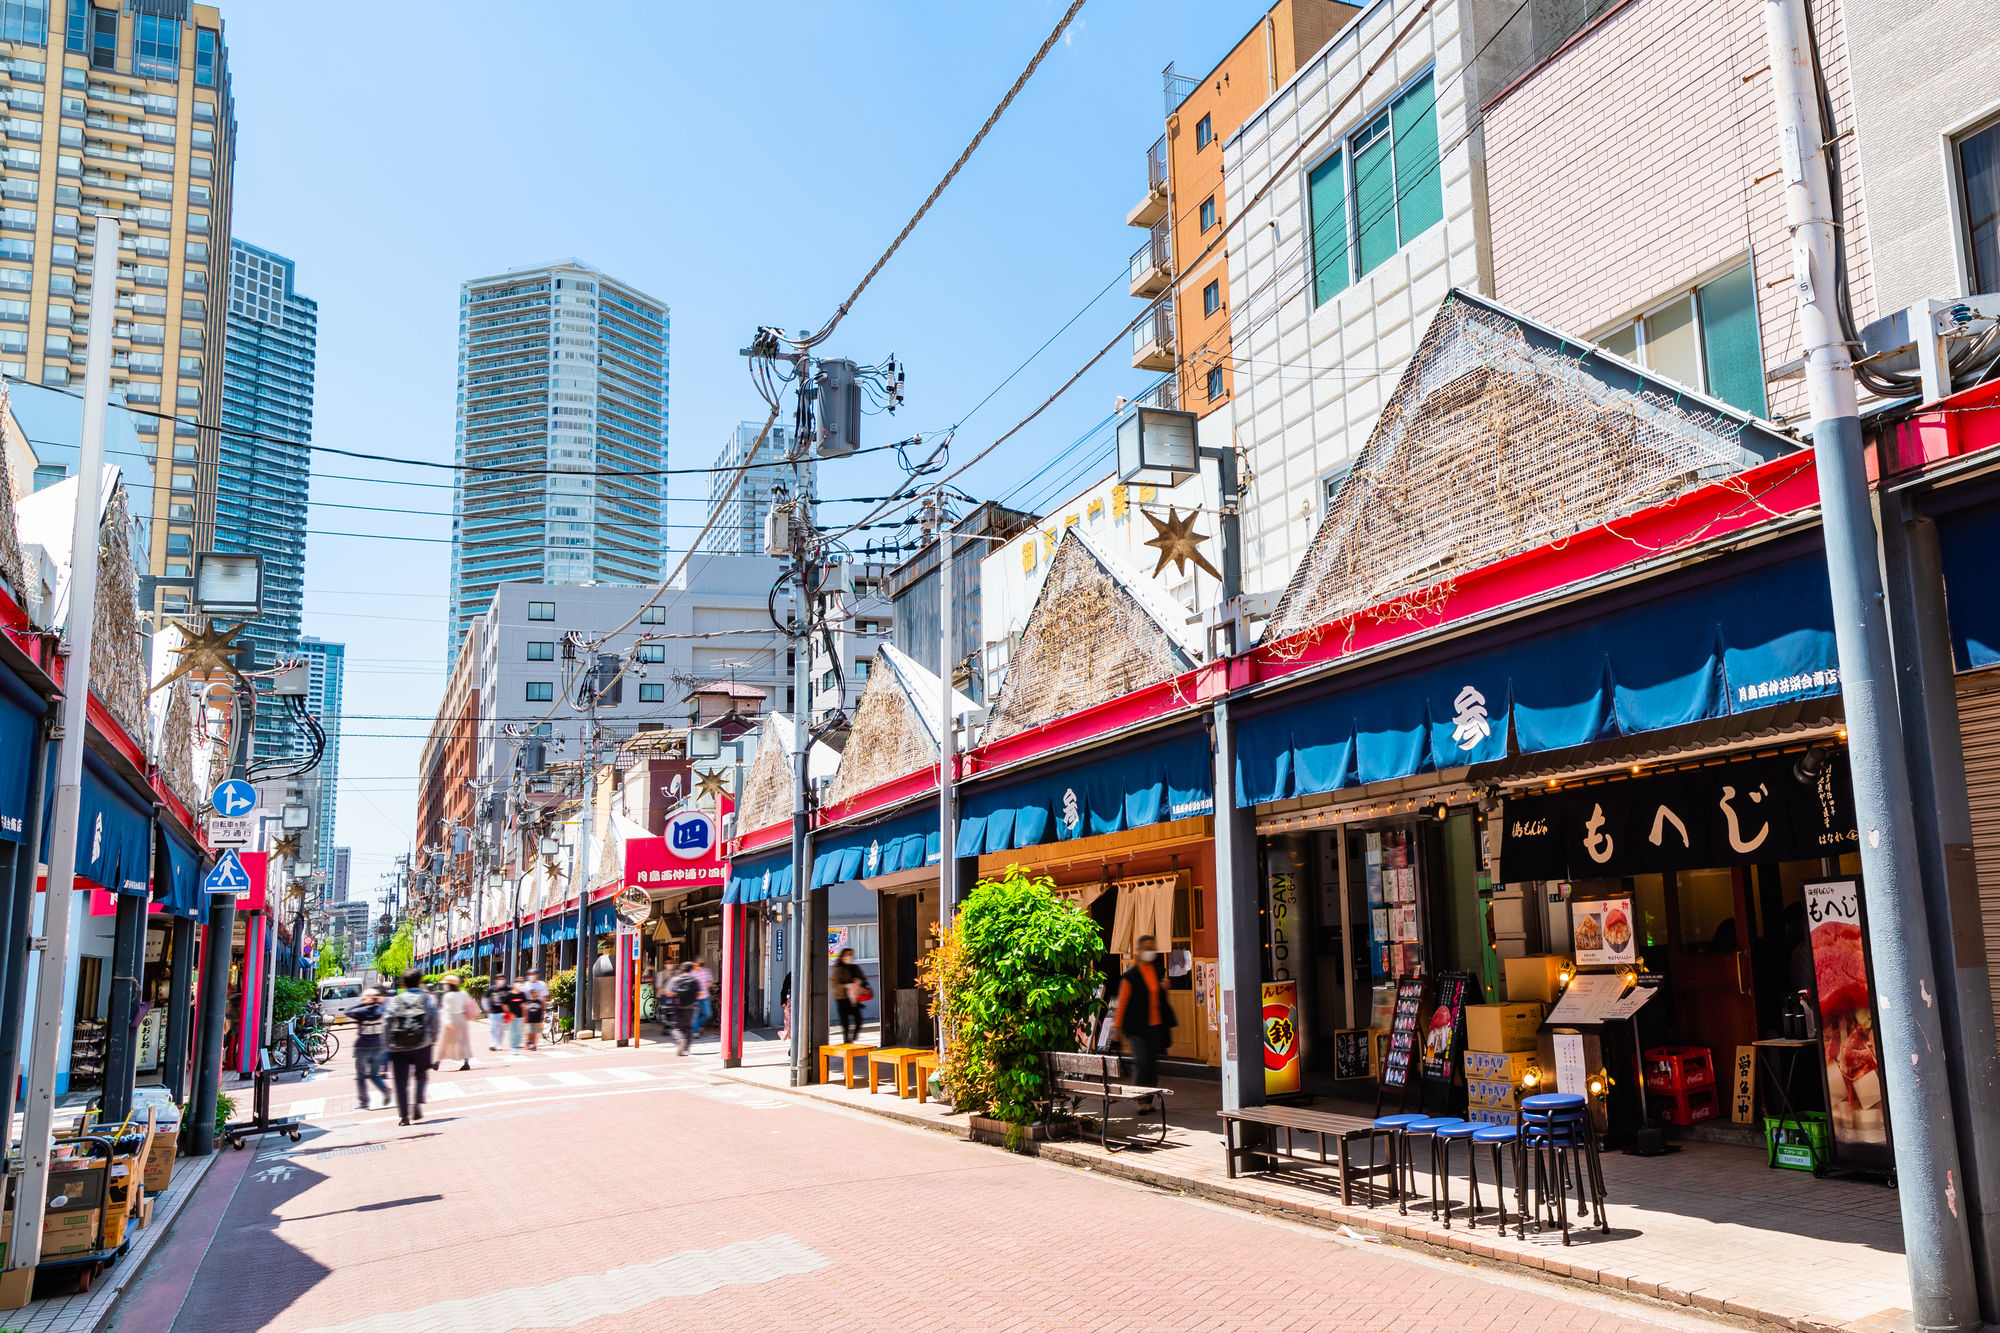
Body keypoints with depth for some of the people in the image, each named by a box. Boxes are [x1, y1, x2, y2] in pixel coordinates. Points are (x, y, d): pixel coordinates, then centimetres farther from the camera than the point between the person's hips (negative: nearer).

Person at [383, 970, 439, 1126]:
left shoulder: (395, 1000, 8)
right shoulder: (428, 998, 6)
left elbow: (386, 1023, 1)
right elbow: (434, 1021, 0)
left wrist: (387, 1044, 6)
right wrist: (433, 1040, 11)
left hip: (398, 1047, 0)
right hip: (421, 1046, 0)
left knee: (401, 1081, 4)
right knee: (421, 1075, 19)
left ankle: (403, 1116, 0)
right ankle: (418, 1103, 1)